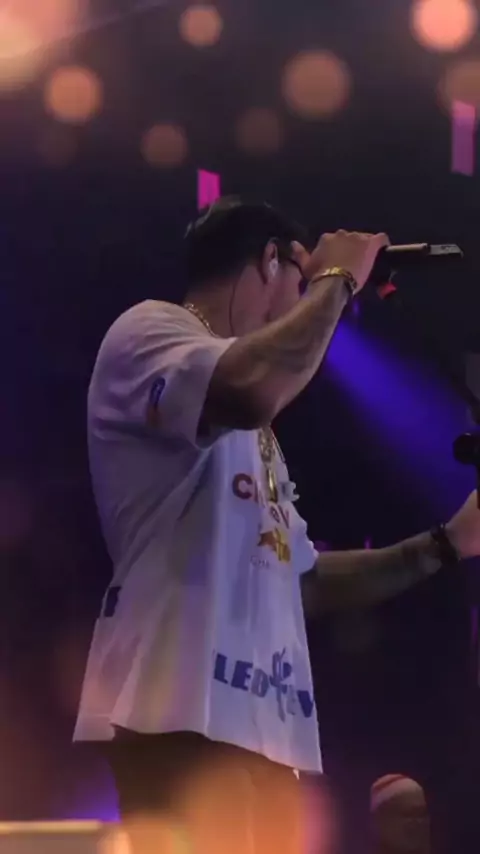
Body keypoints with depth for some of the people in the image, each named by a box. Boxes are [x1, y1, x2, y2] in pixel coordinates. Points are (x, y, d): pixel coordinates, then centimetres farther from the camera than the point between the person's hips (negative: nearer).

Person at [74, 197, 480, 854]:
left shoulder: (246, 430, 29)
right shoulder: (150, 329, 2)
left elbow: (301, 580, 31)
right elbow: (253, 389, -22)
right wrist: (338, 279, -6)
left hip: (264, 726, 9)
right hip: (184, 715, -9)